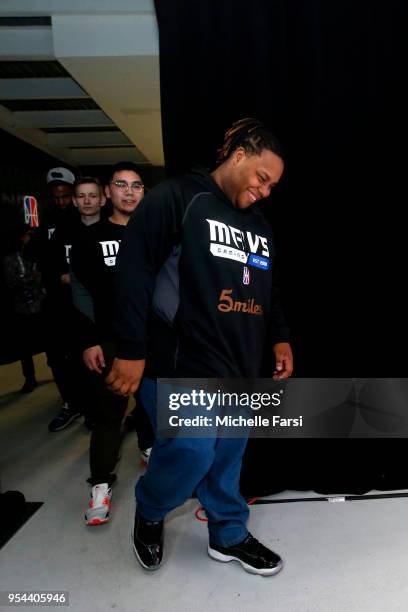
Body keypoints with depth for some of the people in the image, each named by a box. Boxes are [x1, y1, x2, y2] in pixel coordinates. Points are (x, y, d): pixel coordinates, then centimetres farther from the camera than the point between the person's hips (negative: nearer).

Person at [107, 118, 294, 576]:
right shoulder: (177, 198, -7)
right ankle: (148, 513, 25)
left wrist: (281, 339, 13)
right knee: (194, 452, -7)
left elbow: (269, 291, 25)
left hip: (240, 365, 8)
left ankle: (229, 535, 37)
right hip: (183, 361, -7)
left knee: (229, 454, 15)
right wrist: (131, 349, -16)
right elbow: (134, 270, -13)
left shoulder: (260, 225, 17)